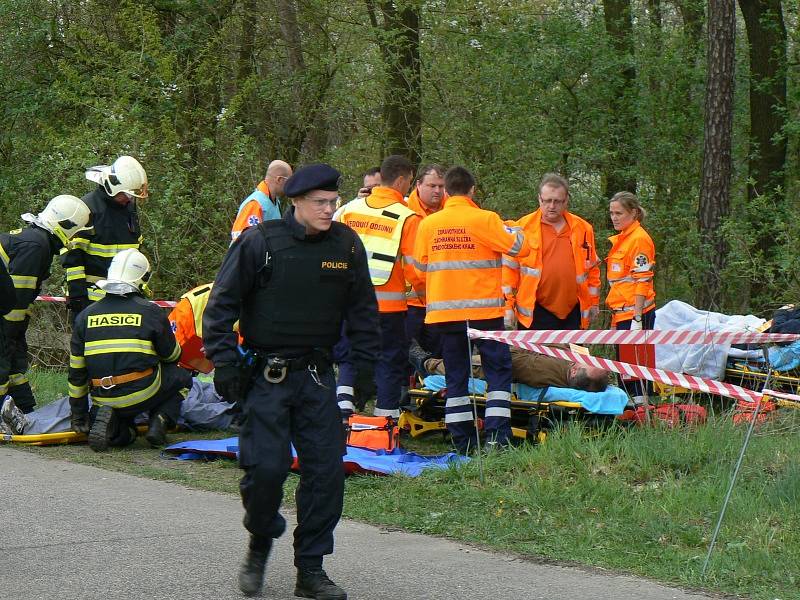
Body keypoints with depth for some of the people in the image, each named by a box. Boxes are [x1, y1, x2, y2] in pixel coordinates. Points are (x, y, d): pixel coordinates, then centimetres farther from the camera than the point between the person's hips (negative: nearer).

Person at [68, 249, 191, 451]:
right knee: (182, 377, 24)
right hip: (142, 393, -3)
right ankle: (159, 423, 2)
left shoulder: (85, 315, 8)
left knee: (123, 436, 30)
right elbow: (172, 355, 12)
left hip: (103, 398, 3)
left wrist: (78, 414, 19)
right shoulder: (151, 312, -2)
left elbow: (76, 372, 10)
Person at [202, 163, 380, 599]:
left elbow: (362, 311, 15)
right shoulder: (258, 242, -8)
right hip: (265, 378, -4)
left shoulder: (346, 246, 4)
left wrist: (365, 366, 10)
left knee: (326, 470, -1)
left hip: (317, 377, 4)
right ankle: (260, 544, 19)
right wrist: (224, 361, -9)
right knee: (266, 467, -10)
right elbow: (222, 304, -3)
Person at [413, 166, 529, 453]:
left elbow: (419, 266, 11)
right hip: (483, 310, -4)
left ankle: (462, 442, 8)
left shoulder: (427, 224, 3)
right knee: (498, 370, 3)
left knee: (456, 376, 9)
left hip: (444, 311, 4)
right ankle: (497, 437, -8)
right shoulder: (484, 220, -8)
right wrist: (512, 230, 14)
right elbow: (520, 247, -7)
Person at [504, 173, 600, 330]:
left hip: (572, 311, 3)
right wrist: (508, 305, -3)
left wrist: (594, 302, 17)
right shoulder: (523, 226, 0)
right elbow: (510, 267, 1)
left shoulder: (583, 228, 9)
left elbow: (592, 268, 17)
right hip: (536, 311, -3)